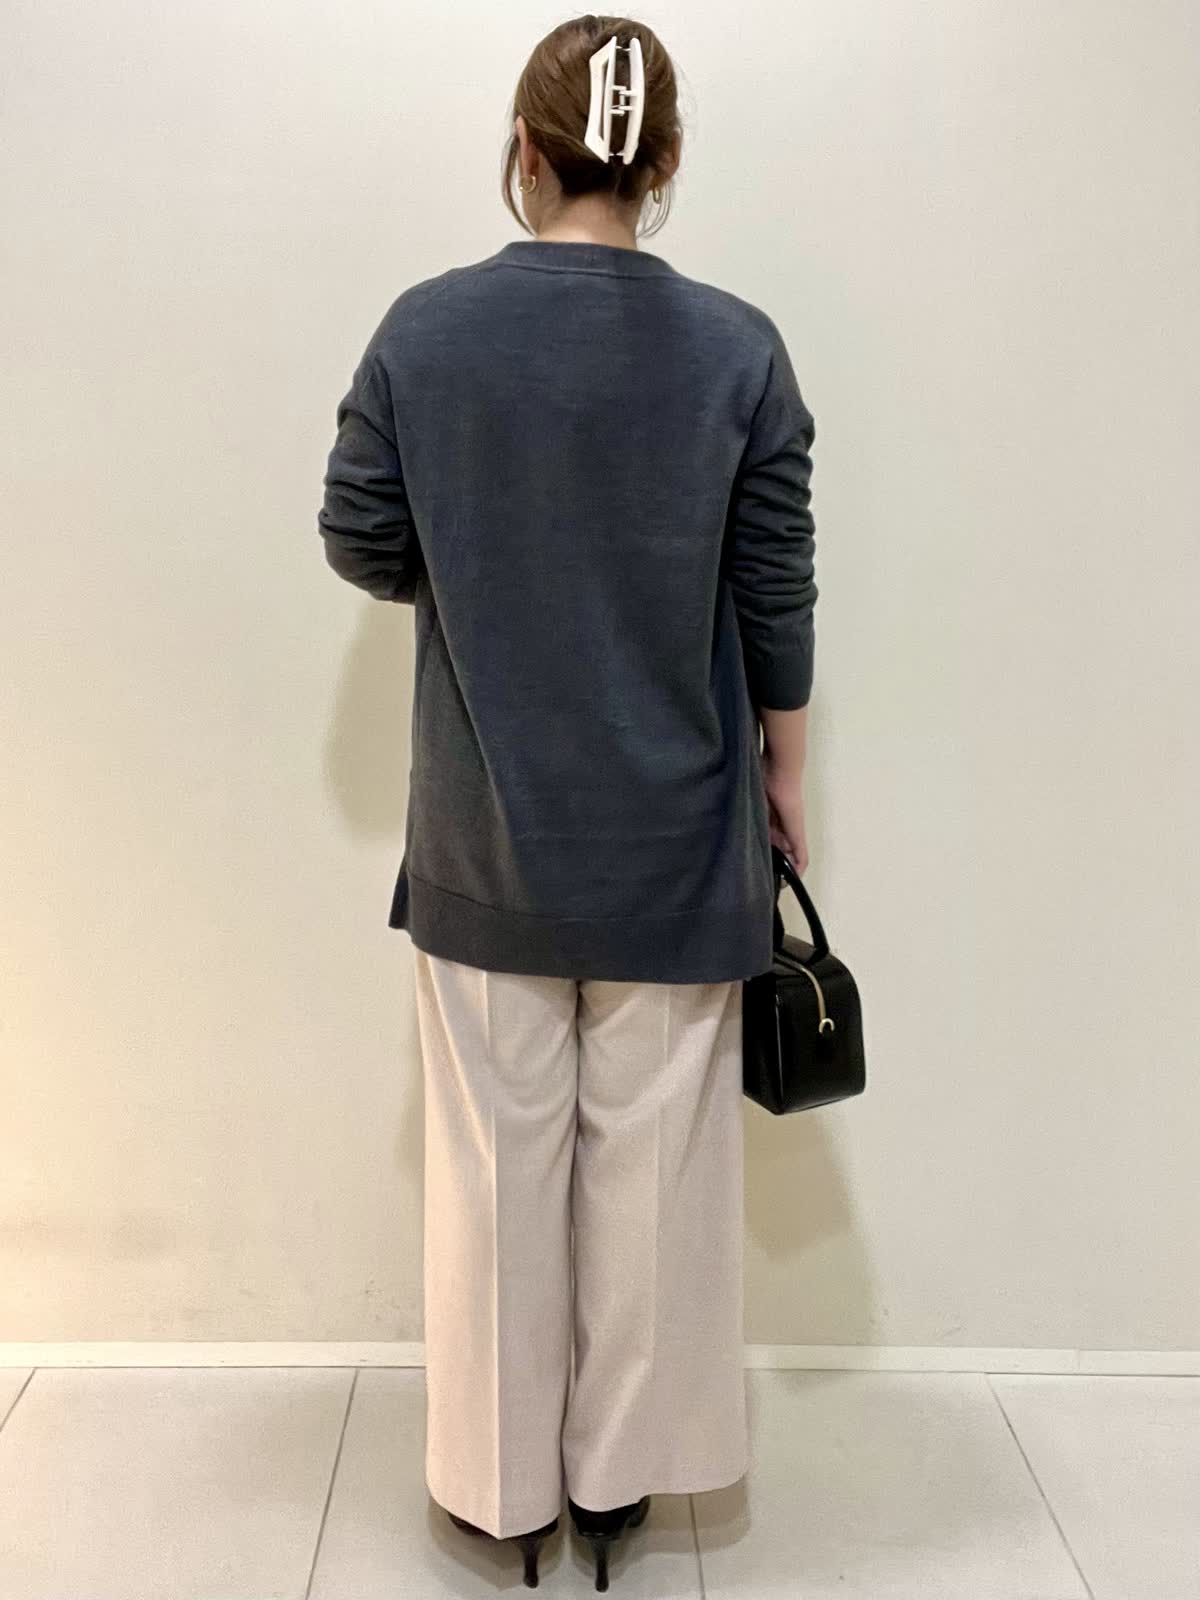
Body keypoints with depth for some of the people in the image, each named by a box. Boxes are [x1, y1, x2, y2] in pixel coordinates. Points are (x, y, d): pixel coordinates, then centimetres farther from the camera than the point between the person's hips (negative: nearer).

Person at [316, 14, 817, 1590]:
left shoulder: (423, 329, -6)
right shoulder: (737, 347, -6)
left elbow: (362, 543, 1)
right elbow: (776, 593, -2)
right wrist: (784, 772, 10)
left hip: (487, 835, 1)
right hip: (675, 831, 0)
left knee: (497, 1155, 13)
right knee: (652, 1155, 13)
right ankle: (620, 1471, 29)